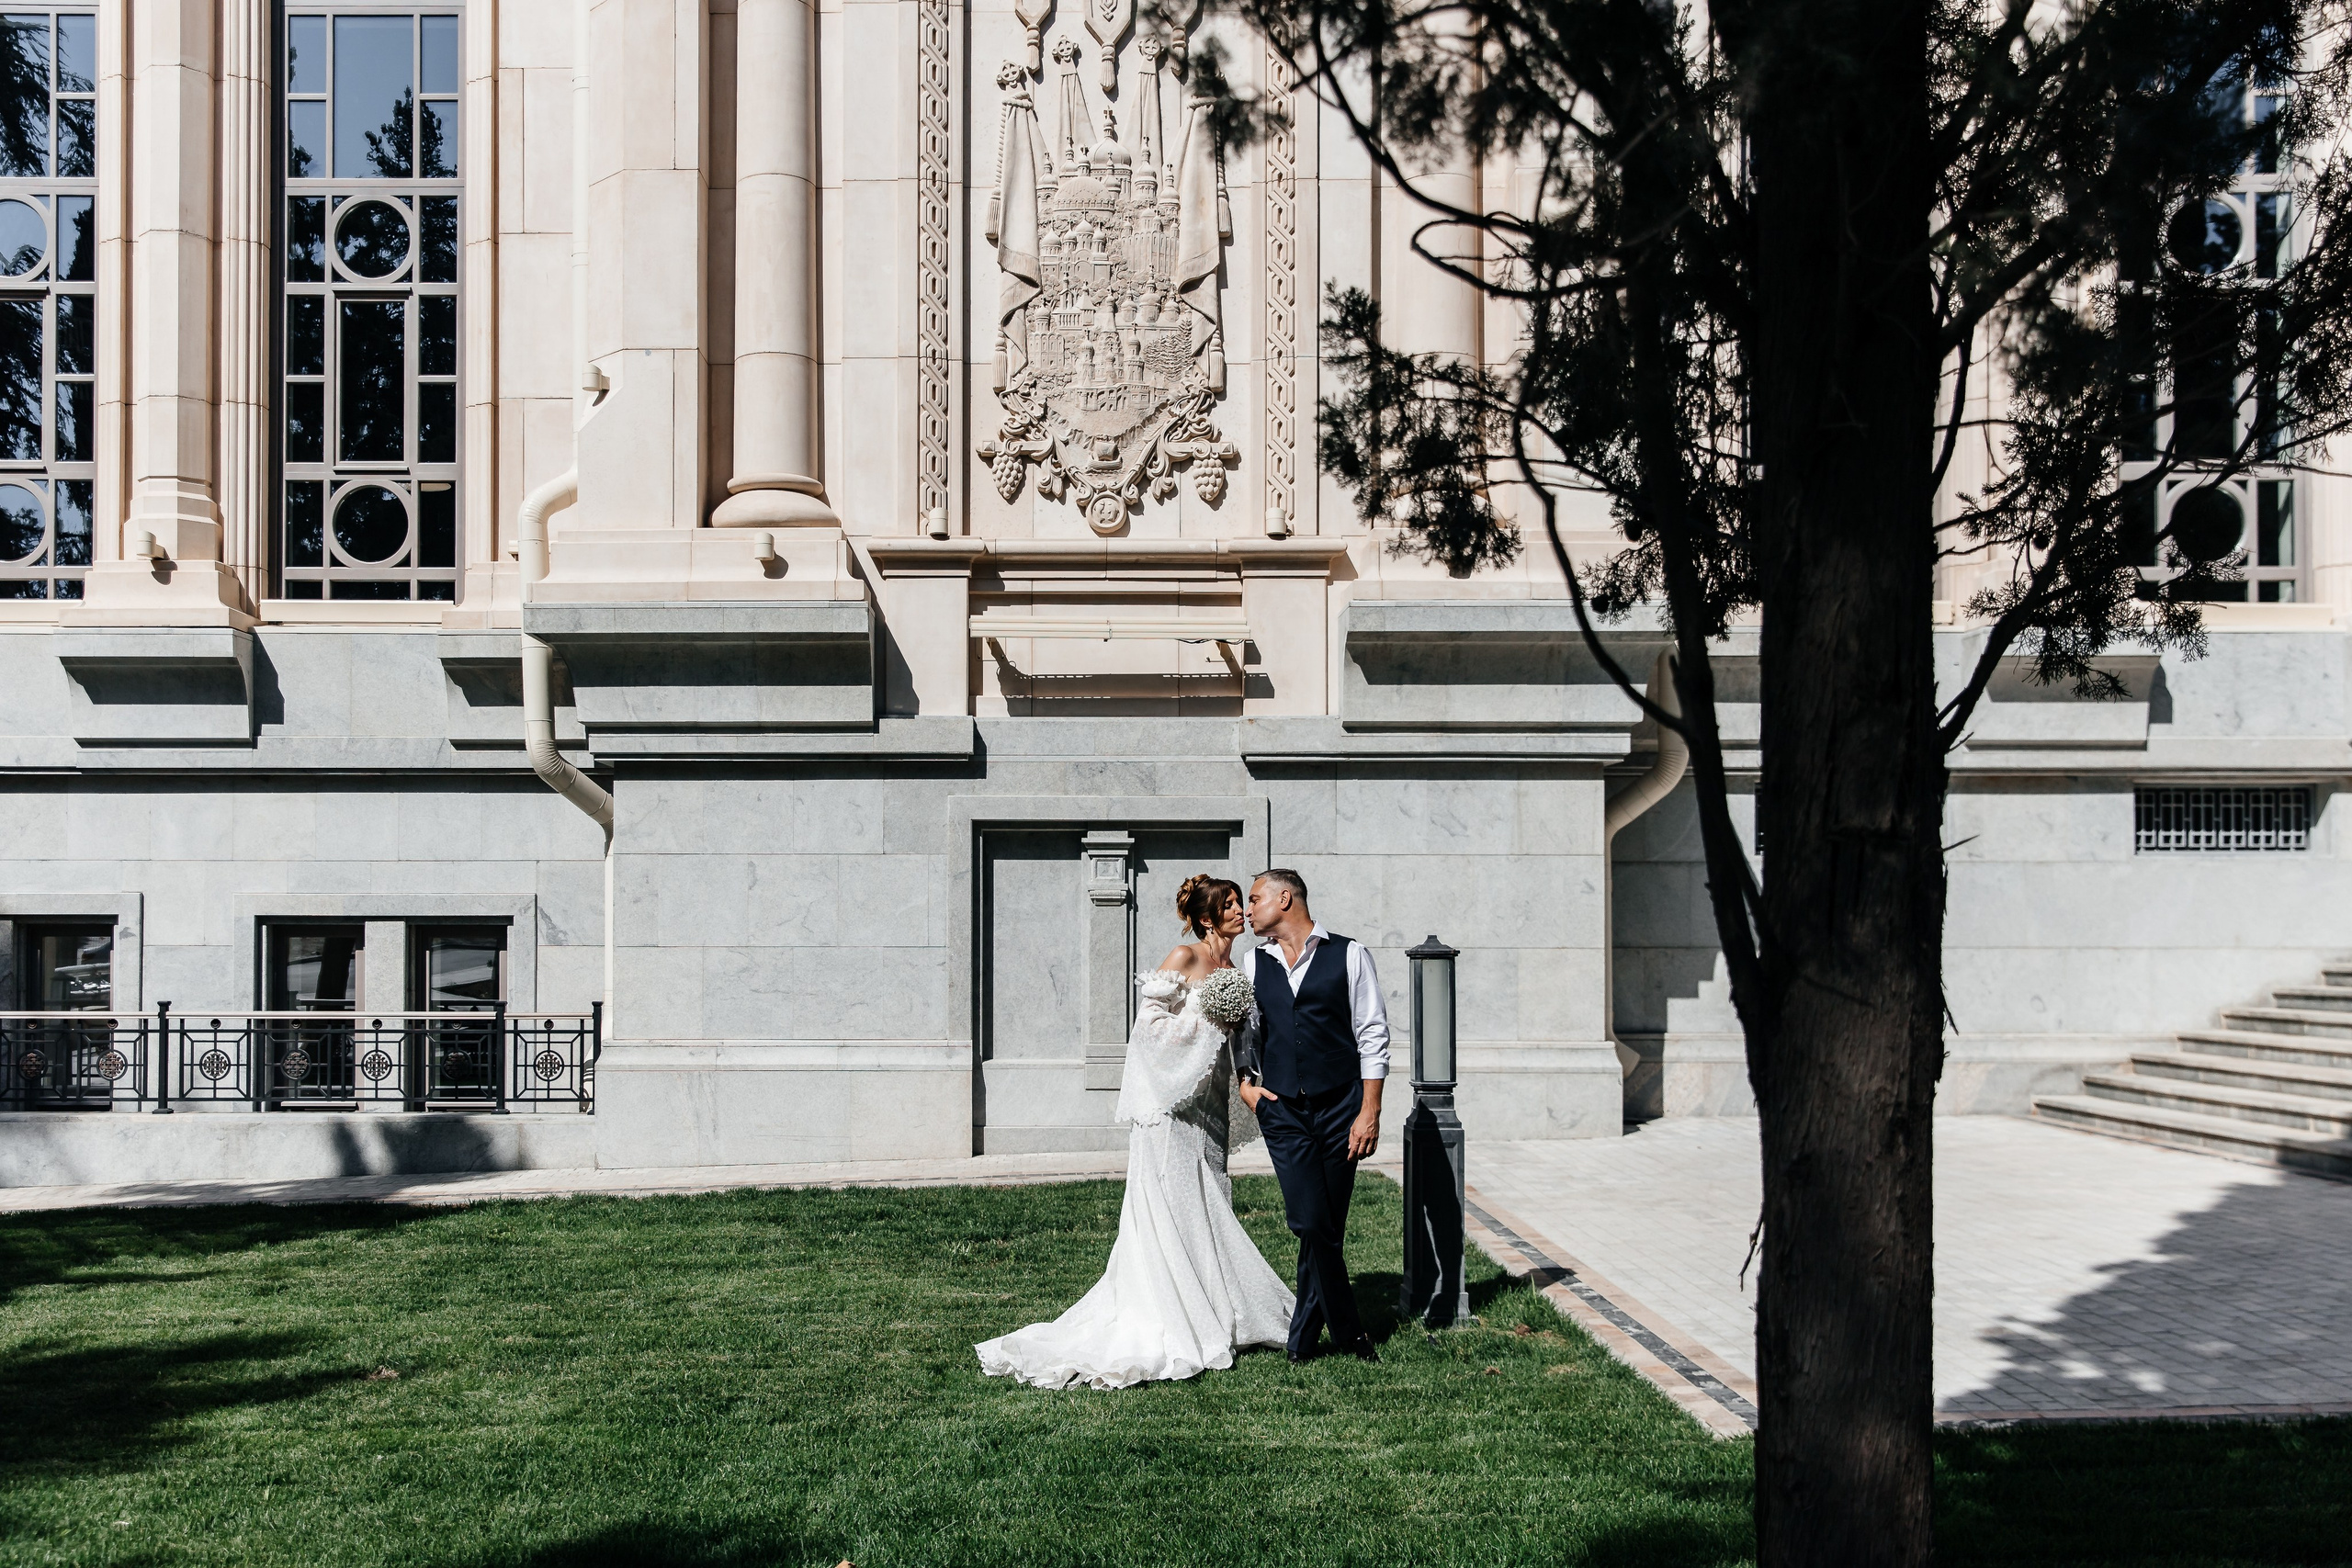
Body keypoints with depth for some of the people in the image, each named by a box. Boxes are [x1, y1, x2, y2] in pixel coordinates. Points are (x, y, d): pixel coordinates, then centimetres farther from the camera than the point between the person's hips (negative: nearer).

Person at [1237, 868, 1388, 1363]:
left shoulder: (1348, 955, 1)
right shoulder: (1252, 963, 11)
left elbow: (1373, 1037, -2)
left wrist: (1370, 1112, -8)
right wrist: (1244, 1080, 6)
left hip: (1340, 1107, -2)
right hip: (1281, 1110, 2)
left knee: (1329, 1226, 4)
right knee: (1310, 1224, -8)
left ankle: (1302, 1337, 19)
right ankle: (1348, 1331, 8)